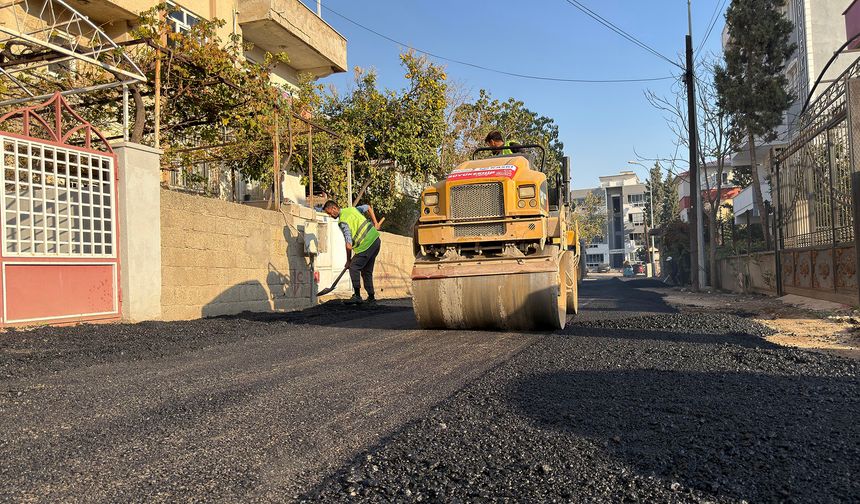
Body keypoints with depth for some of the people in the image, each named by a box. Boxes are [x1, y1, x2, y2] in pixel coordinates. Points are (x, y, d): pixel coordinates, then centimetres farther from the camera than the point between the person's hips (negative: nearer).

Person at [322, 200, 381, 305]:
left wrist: (348, 261, -5)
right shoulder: (351, 208, 10)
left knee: (354, 268, -4)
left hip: (366, 245, -9)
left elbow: (349, 246, -18)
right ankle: (371, 297, 17)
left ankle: (357, 296, -10)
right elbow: (368, 207, 24)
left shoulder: (342, 221, -15)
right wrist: (375, 223, 23)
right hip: (376, 239, 9)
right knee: (367, 271, 15)